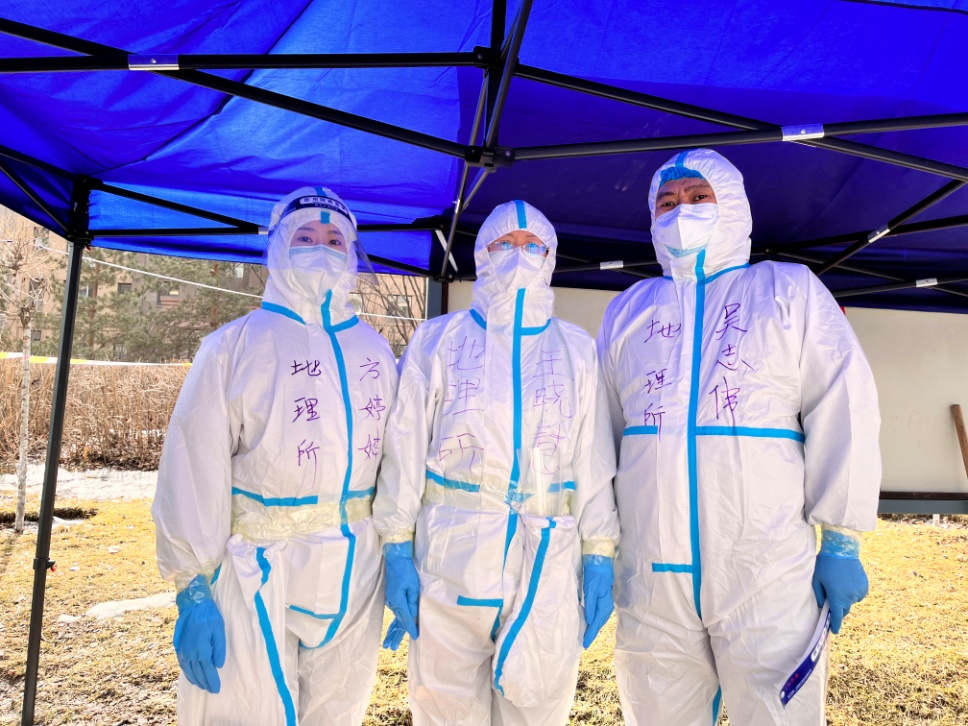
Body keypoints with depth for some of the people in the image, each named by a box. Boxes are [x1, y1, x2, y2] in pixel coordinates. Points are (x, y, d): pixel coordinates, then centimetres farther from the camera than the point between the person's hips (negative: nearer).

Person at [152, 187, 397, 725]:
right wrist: (194, 589, -12)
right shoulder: (236, 344, -5)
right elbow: (194, 471, -9)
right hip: (258, 570, -3)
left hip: (357, 574, 4)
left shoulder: (376, 351, 8)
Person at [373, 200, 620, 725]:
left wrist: (599, 558, 1)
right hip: (450, 550, -1)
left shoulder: (577, 349, 10)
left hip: (550, 558, 1)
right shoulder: (437, 340, 6)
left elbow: (594, 460, 6)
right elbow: (405, 449, 1)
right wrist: (397, 547, -5)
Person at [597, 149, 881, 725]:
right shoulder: (627, 310, 14)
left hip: (769, 573, -2)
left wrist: (842, 543, -5)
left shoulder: (789, 290, 7)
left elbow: (843, 414, 0)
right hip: (651, 574, 3)